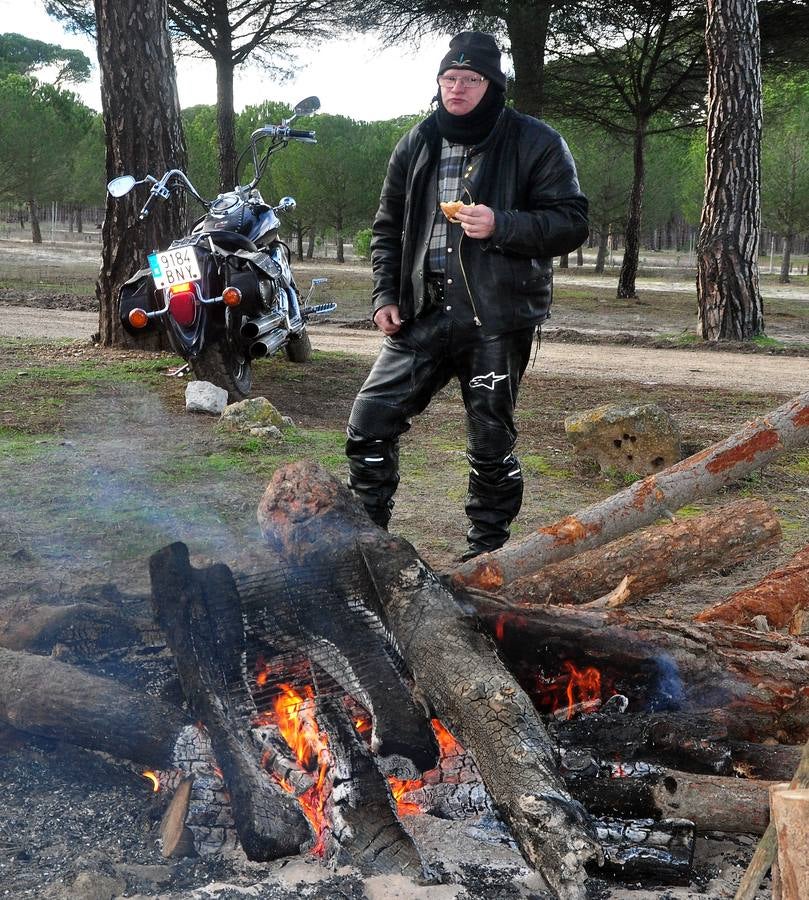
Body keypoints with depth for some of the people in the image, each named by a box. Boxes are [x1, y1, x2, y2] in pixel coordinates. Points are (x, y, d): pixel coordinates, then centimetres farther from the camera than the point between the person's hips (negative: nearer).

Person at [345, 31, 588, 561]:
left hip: (498, 320, -4)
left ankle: (488, 552, 22)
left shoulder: (535, 144, -2)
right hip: (423, 314, 4)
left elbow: (572, 223, -5)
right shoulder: (419, 143, 12)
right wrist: (385, 294, 6)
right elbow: (388, 227, 18)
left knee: (492, 443, 5)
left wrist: (501, 225, -20)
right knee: (370, 422, -1)